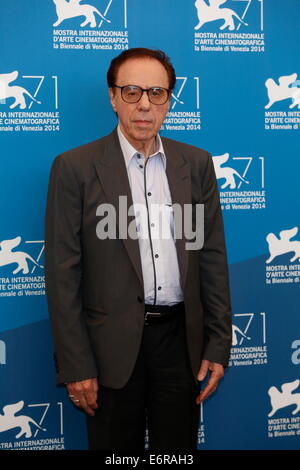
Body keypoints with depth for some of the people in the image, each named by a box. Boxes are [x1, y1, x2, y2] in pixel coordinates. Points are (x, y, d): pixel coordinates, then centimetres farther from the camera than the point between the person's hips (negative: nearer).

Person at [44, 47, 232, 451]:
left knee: (179, 448, 15)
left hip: (182, 339, 3)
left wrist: (218, 346, 3)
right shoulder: (75, 168, -5)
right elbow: (62, 274, -6)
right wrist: (76, 366, -8)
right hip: (113, 345, -2)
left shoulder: (197, 163, 5)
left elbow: (213, 258, 6)